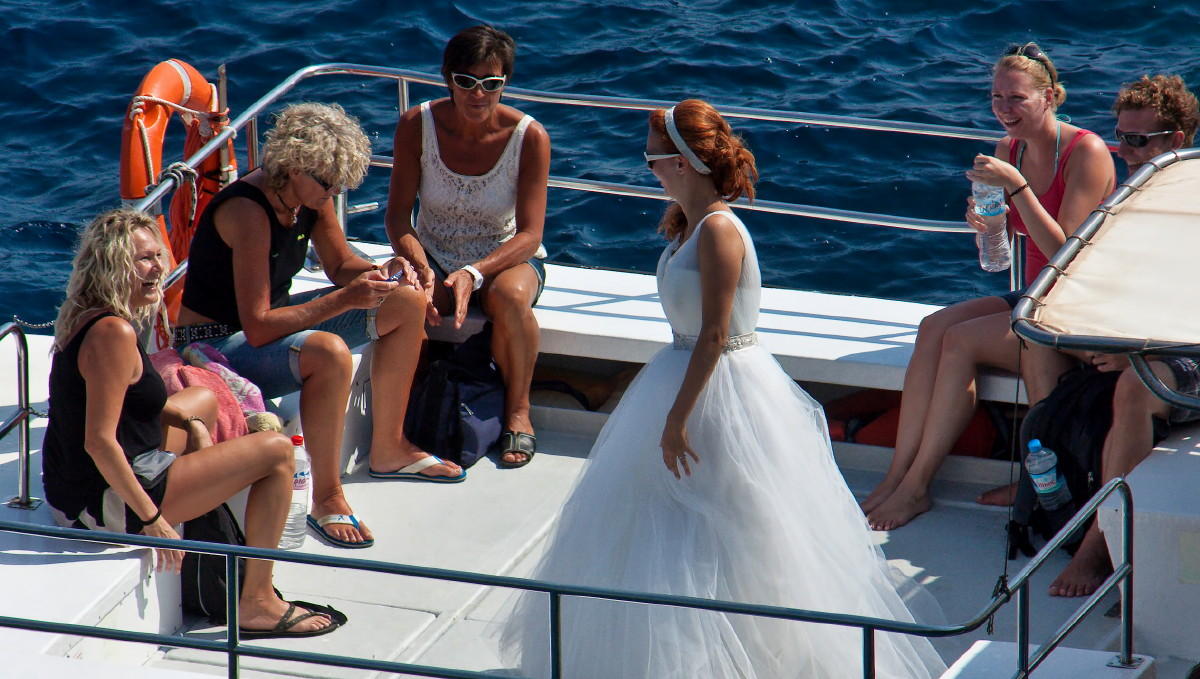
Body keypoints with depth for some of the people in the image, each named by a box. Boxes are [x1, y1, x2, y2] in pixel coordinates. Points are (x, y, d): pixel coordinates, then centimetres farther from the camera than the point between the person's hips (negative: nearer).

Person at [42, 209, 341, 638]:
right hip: (108, 504, -11)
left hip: (75, 489, 11)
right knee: (277, 452, -8)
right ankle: (258, 603, -2)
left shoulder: (82, 317, 7)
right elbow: (99, 441, -29)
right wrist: (151, 518, -24)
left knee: (203, 401, 34)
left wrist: (188, 421, 9)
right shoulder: (113, 332, -24)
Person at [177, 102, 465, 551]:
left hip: (268, 321, 10)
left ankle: (388, 450, 20)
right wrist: (344, 299, -35)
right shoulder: (248, 211, -30)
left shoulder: (310, 196, -5)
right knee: (329, 352, -38)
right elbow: (258, 328, -34)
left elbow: (341, 265, 12)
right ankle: (327, 501, -25)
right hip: (216, 345, -10)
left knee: (407, 303, 9)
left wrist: (380, 274, -10)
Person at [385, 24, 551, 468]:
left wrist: (474, 273, -34)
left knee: (509, 297, -38)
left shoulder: (529, 137, -16)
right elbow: (398, 216, -8)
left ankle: (518, 411, -12)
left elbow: (529, 234, -17)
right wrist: (420, 269, -28)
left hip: (506, 257, -1)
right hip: (436, 258, 1)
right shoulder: (418, 125, -11)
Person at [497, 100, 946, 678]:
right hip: (684, 370, 10)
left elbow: (714, 336, -24)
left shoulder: (718, 230, -23)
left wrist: (677, 418, -23)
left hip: (722, 386, -10)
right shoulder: (687, 224, 6)